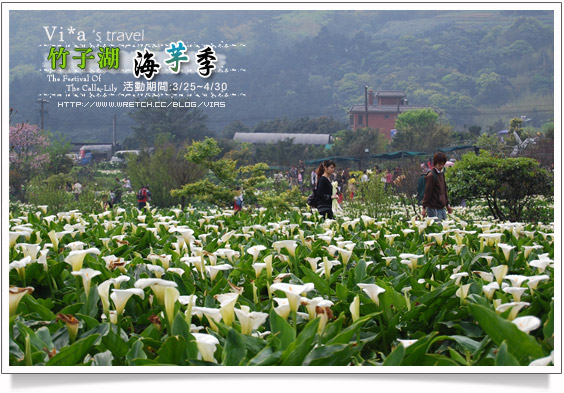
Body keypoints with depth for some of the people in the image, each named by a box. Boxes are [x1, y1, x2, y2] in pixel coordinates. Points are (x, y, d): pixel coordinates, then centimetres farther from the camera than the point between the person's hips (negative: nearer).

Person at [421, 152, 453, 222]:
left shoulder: (442, 174, 14)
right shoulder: (431, 176, -12)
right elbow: (427, 193, -13)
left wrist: (447, 204, 23)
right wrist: (424, 208, -13)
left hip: (441, 208, 8)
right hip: (434, 209, -8)